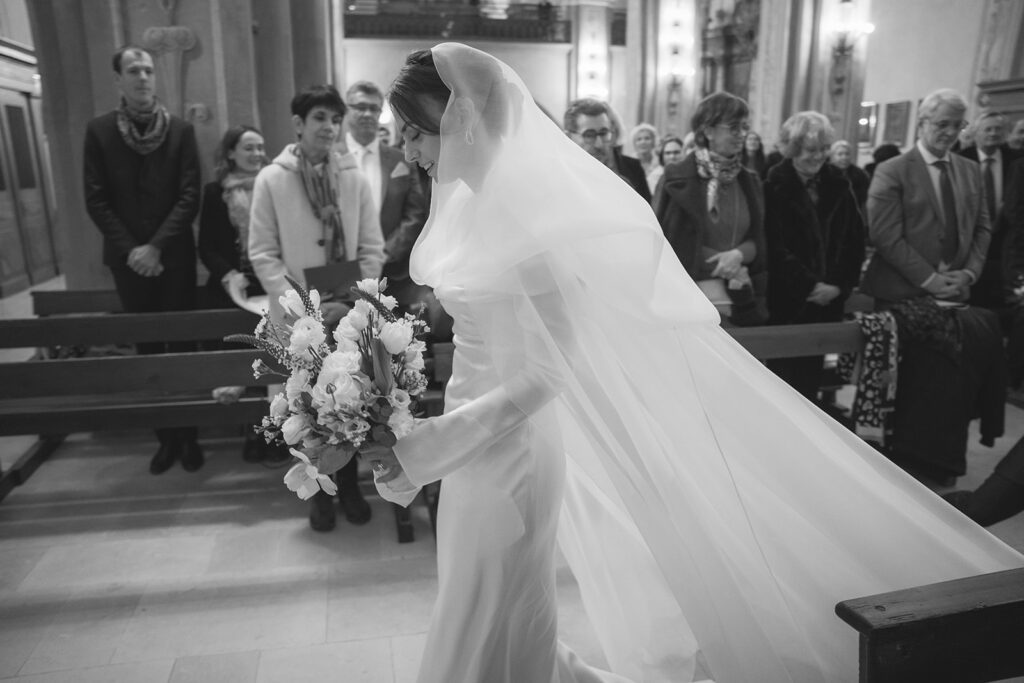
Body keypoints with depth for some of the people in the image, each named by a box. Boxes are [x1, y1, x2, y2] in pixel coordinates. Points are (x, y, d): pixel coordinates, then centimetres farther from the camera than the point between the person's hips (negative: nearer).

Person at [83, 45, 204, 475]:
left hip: (174, 257, -1)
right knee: (148, 348, 7)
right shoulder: (99, 131, 4)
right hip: (128, 259, 1)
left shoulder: (180, 130, 1)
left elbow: (189, 197, -5)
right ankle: (166, 436, 17)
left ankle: (188, 434, 14)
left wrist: (156, 246, -13)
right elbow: (96, 200, 1)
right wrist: (129, 249, -10)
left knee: (180, 344, 3)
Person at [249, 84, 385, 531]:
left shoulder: (354, 178, -1)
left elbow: (372, 248, 0)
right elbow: (263, 254, -5)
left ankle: (349, 484, 30)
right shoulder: (271, 179, -4)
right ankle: (320, 489, 28)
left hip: (348, 314, 1)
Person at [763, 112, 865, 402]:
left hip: (828, 300, 4)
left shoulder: (838, 185, 10)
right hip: (786, 301, -4)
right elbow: (775, 248, -11)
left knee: (811, 375, 7)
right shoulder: (773, 187, -5)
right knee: (785, 374, 0)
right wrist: (810, 285, -14)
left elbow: (855, 240, 9)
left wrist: (839, 285, -3)